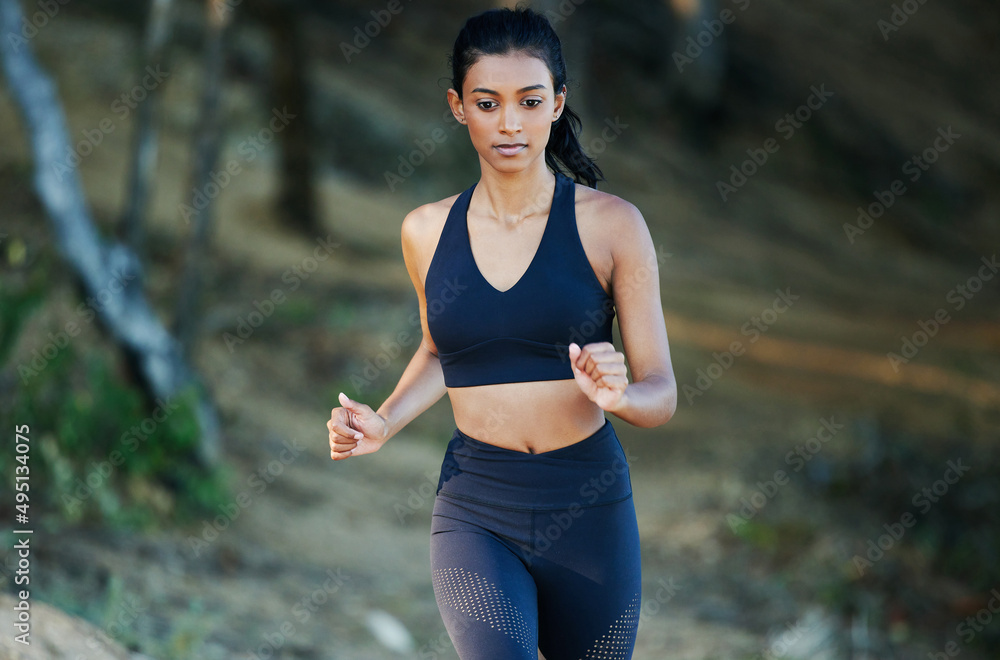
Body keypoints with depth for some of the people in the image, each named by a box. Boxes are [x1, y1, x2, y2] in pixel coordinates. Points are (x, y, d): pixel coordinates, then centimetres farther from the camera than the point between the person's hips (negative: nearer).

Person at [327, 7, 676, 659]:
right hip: (475, 513, 0)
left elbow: (662, 394, -3)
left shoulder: (609, 224, -4)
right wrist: (383, 422, 6)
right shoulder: (427, 231, 4)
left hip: (589, 512, 0)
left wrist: (619, 395, -25)